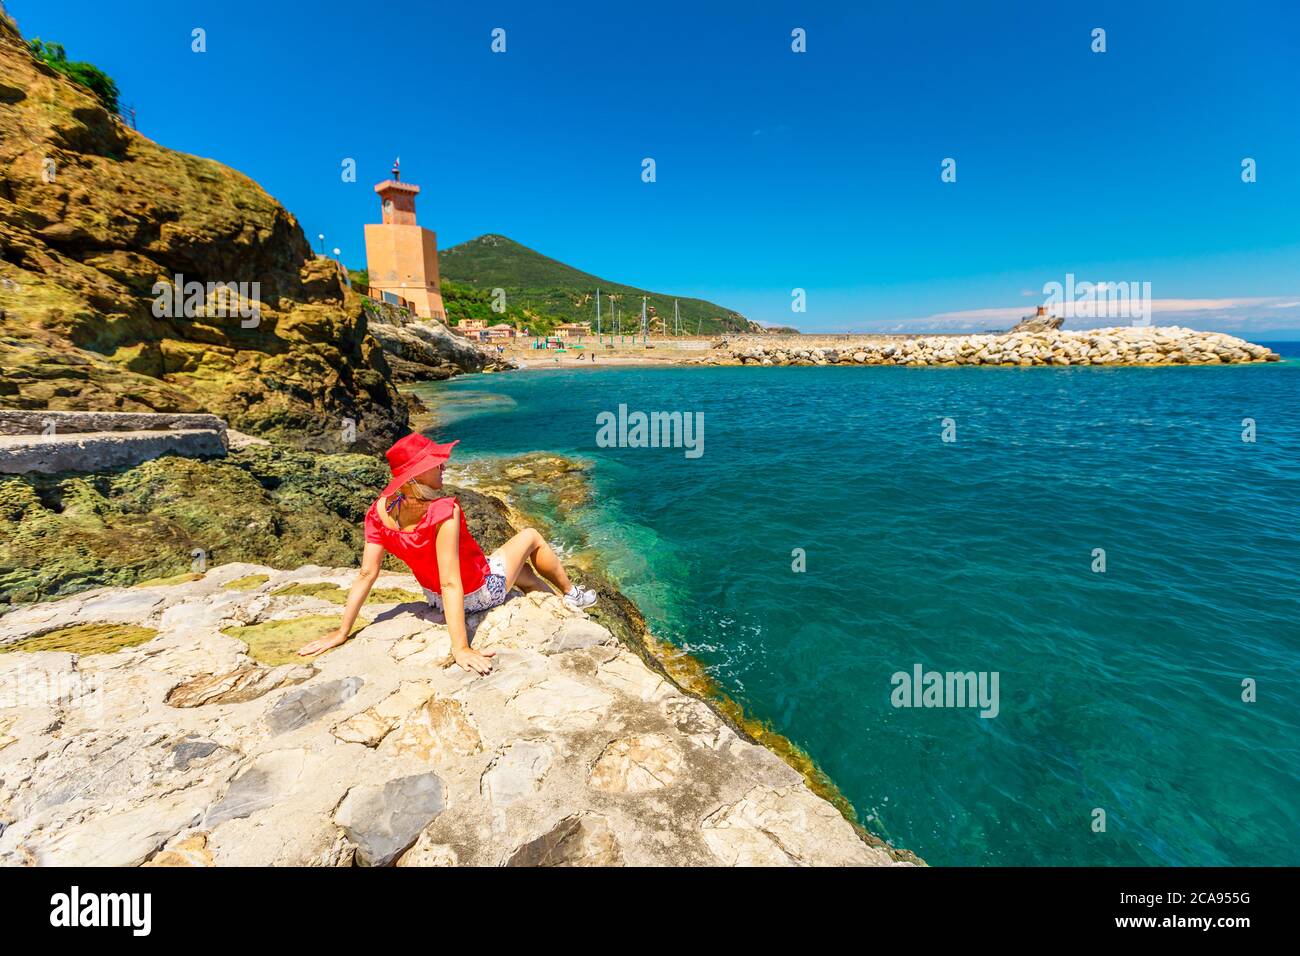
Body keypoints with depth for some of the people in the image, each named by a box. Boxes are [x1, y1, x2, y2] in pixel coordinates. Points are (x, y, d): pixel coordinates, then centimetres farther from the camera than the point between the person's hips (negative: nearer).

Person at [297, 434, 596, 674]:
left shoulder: (379, 511, -15)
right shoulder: (443, 512, -35)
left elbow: (366, 575, -13)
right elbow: (450, 584, -36)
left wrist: (342, 632, -4)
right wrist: (461, 648, -33)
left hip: (436, 598, 6)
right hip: (480, 592, -6)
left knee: (524, 571, 30)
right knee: (531, 536, 17)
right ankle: (571, 594, 40)